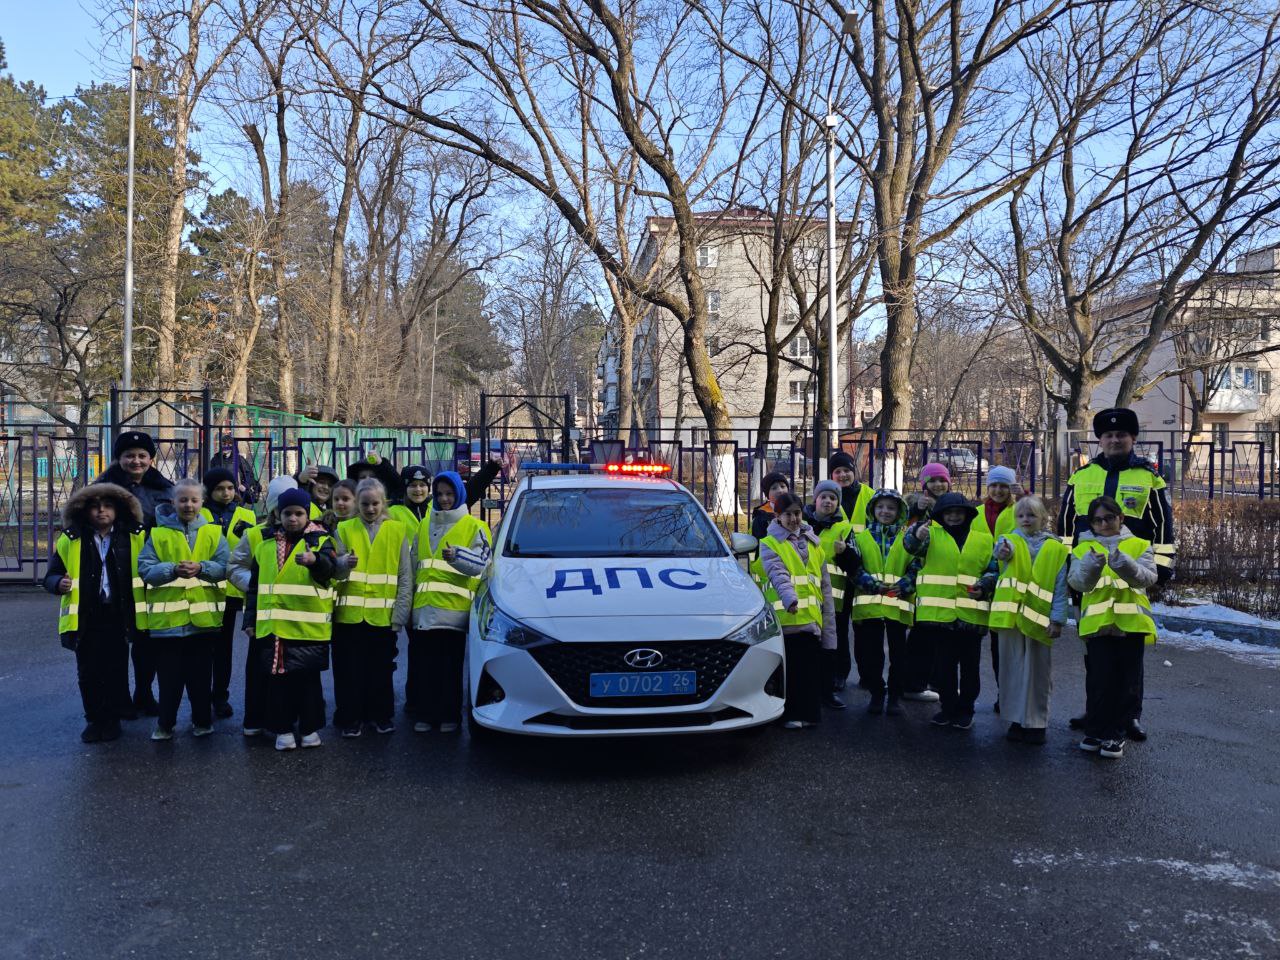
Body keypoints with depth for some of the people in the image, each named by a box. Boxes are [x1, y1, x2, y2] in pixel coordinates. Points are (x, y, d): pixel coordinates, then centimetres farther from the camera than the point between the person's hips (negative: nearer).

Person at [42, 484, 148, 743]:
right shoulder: (70, 539, 0)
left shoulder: (135, 537, 0)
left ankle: (112, 718, 22)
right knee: (88, 672, 8)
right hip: (85, 618, 1)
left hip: (118, 616, -1)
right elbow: (51, 575, 4)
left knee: (116, 669, 7)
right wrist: (59, 583, -17)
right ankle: (94, 719, 24)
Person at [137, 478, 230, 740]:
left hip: (203, 616, 1)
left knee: (201, 673, 10)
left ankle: (202, 720, 25)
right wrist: (172, 569, -21)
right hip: (167, 616, -1)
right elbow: (145, 569, -5)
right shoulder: (158, 534, 2)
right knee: (169, 674, 6)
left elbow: (225, 567, -3)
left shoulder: (213, 532, 4)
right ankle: (165, 723, 22)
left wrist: (201, 568, -20)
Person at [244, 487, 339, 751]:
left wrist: (315, 560, -44)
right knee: (278, 677, 8)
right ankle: (283, 728, 21)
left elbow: (330, 568, -22)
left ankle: (310, 727, 20)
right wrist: (250, 619, 13)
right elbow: (255, 585, 16)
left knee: (309, 677, 7)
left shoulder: (320, 540, -1)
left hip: (309, 626, -3)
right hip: (273, 625, 3)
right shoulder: (266, 544, 10)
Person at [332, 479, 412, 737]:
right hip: (349, 614, 0)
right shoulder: (344, 529, 6)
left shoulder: (397, 530, 4)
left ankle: (381, 715, 24)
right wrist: (343, 564, -23)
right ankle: (349, 718, 18)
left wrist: (400, 614, -4)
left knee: (381, 669, 10)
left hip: (383, 615, 0)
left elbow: (405, 577, 2)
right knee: (349, 669, 5)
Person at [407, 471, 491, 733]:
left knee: (450, 666, 0)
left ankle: (449, 715, 9)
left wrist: (457, 554, -27)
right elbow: (413, 563, 24)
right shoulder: (424, 525, 19)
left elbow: (481, 563, -9)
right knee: (423, 664, 5)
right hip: (424, 607, 4)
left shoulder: (474, 527, 4)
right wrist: (410, 597, 19)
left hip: (454, 606, -4)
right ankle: (424, 713, 14)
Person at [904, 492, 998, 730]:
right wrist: (917, 535, -41)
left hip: (970, 614, 1)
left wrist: (983, 586, -9)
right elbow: (912, 546, -17)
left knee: (969, 665, 8)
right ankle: (948, 706, 22)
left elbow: (993, 570, 12)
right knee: (943, 664, 8)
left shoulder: (984, 540, 9)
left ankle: (965, 710, 21)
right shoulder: (932, 535, 4)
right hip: (939, 612, -1)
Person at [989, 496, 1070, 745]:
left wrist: (1058, 619, -8)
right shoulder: (1010, 540, 7)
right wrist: (1003, 551, -43)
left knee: (1037, 672, 5)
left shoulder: (1056, 550, 4)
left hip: (1038, 619, -1)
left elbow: (1061, 587, 1)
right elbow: (1003, 548, -19)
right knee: (1013, 668, 7)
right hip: (1010, 615, 1)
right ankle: (1017, 720, 17)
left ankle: (1036, 722, 15)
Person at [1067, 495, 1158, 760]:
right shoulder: (1084, 548, 10)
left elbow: (1148, 577, -8)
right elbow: (1076, 581, -6)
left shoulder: (1139, 545, 9)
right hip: (1098, 622, -1)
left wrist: (1125, 565, -27)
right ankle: (1094, 732, 14)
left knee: (1125, 683, 6)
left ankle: (1115, 735, 19)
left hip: (1131, 622, 1)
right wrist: (1090, 567, -27)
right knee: (1099, 681, -2)